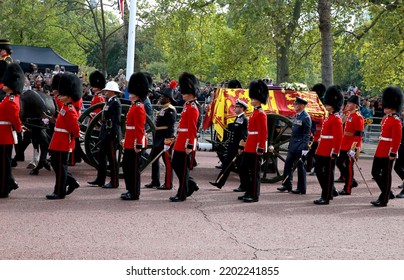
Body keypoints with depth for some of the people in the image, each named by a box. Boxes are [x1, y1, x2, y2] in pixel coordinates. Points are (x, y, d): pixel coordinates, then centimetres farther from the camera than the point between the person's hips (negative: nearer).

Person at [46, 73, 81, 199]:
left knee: (60, 167, -2)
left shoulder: (69, 111, -19)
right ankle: (72, 182, 24)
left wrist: (73, 136, -6)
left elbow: (75, 129, -20)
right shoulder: (65, 107, 11)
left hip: (63, 144, -10)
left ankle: (59, 192, 6)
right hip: (58, 142, 10)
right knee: (55, 164, 16)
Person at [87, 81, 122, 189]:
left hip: (111, 135, -10)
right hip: (105, 134, 10)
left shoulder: (115, 103, -15)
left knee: (112, 158, -3)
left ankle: (114, 183, 5)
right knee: (101, 156, 15)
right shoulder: (109, 102, 14)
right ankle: (100, 180, 24)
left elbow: (116, 120, -21)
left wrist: (113, 135, -24)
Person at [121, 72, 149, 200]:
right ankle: (130, 190, 24)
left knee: (134, 167, -3)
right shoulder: (134, 106, 15)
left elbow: (139, 128, -20)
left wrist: (138, 144, -22)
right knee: (126, 166, 15)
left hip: (135, 142, -10)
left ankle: (134, 193, 4)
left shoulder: (138, 107, -15)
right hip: (129, 142, 10)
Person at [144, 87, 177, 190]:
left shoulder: (171, 110, -13)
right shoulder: (163, 109, 17)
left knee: (167, 162, -3)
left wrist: (167, 141, -23)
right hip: (158, 139, 10)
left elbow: (170, 127, -19)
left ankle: (168, 184, 2)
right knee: (154, 159, 14)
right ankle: (155, 182, 23)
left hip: (165, 139, -10)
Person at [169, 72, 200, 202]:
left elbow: (192, 129, -19)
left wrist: (189, 146, -22)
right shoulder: (187, 106, 15)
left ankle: (182, 194, 7)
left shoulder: (192, 108, -15)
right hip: (180, 142, 10)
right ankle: (191, 185, 24)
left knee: (183, 168, -2)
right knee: (175, 164, 14)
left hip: (186, 144, -10)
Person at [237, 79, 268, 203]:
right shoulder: (254, 112, 17)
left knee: (254, 172, -3)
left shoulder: (261, 114, -12)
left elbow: (263, 133, -17)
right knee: (243, 170, 12)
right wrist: (243, 146, 21)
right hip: (249, 147, 10)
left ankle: (254, 195, 3)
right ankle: (248, 192, 20)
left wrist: (260, 148, -21)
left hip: (255, 148, -10)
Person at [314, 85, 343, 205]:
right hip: (322, 150, 10)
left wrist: (334, 152, -21)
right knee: (318, 170, 13)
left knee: (328, 173, -2)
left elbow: (338, 137, -18)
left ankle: (326, 197, 5)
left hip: (329, 152, -10)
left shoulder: (336, 119, -14)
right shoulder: (329, 117, 15)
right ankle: (330, 191, 24)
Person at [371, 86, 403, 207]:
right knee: (375, 173, 11)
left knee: (386, 176, -1)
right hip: (380, 151, 9)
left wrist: (393, 153, -20)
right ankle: (388, 193, 25)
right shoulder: (385, 118, 14)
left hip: (388, 153, -9)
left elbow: (397, 139, -17)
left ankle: (384, 200, 7)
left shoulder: (396, 121, -13)